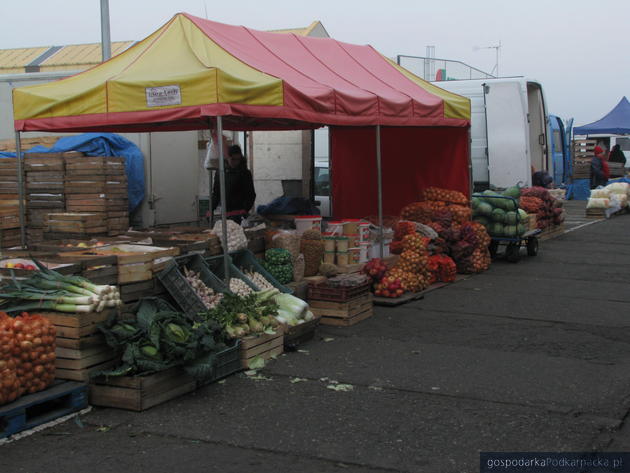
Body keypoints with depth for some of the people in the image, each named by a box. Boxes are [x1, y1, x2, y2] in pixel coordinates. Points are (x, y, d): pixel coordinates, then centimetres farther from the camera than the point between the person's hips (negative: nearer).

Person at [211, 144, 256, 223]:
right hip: (226, 213, 5)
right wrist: (211, 210, 9)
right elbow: (216, 193, 18)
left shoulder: (245, 173, -2)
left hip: (239, 214, -5)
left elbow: (251, 195, -5)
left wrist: (245, 209, -19)